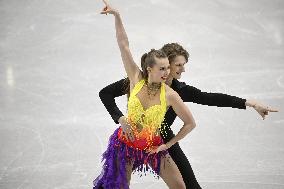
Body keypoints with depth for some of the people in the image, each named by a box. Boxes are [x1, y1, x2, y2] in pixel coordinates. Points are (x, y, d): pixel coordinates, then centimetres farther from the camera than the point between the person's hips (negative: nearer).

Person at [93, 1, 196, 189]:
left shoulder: (170, 95, -19)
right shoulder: (136, 79, -15)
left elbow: (190, 123, -8)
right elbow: (124, 45, -18)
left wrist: (168, 145, -5)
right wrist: (117, 15, -24)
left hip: (153, 147, 0)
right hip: (126, 143, 0)